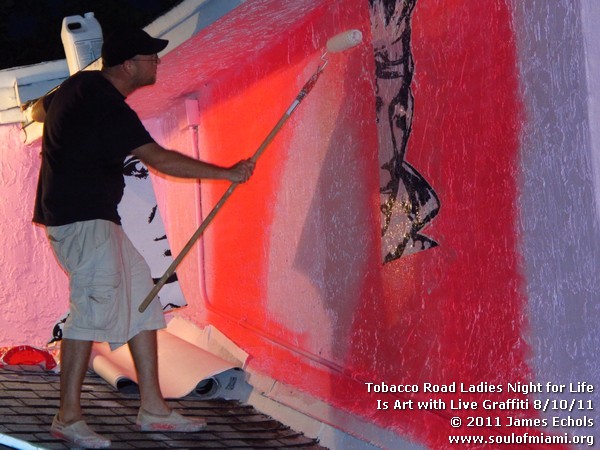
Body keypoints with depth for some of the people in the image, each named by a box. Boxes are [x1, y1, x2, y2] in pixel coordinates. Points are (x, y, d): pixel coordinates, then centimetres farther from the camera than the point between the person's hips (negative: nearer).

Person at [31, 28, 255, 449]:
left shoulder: (82, 84, 10)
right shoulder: (109, 108, -20)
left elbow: (39, 110, 28)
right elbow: (160, 159, -28)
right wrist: (227, 173, -26)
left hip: (96, 218, 11)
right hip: (81, 219, -11)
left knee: (140, 291, 9)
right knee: (94, 306, -15)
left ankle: (152, 407, 10)